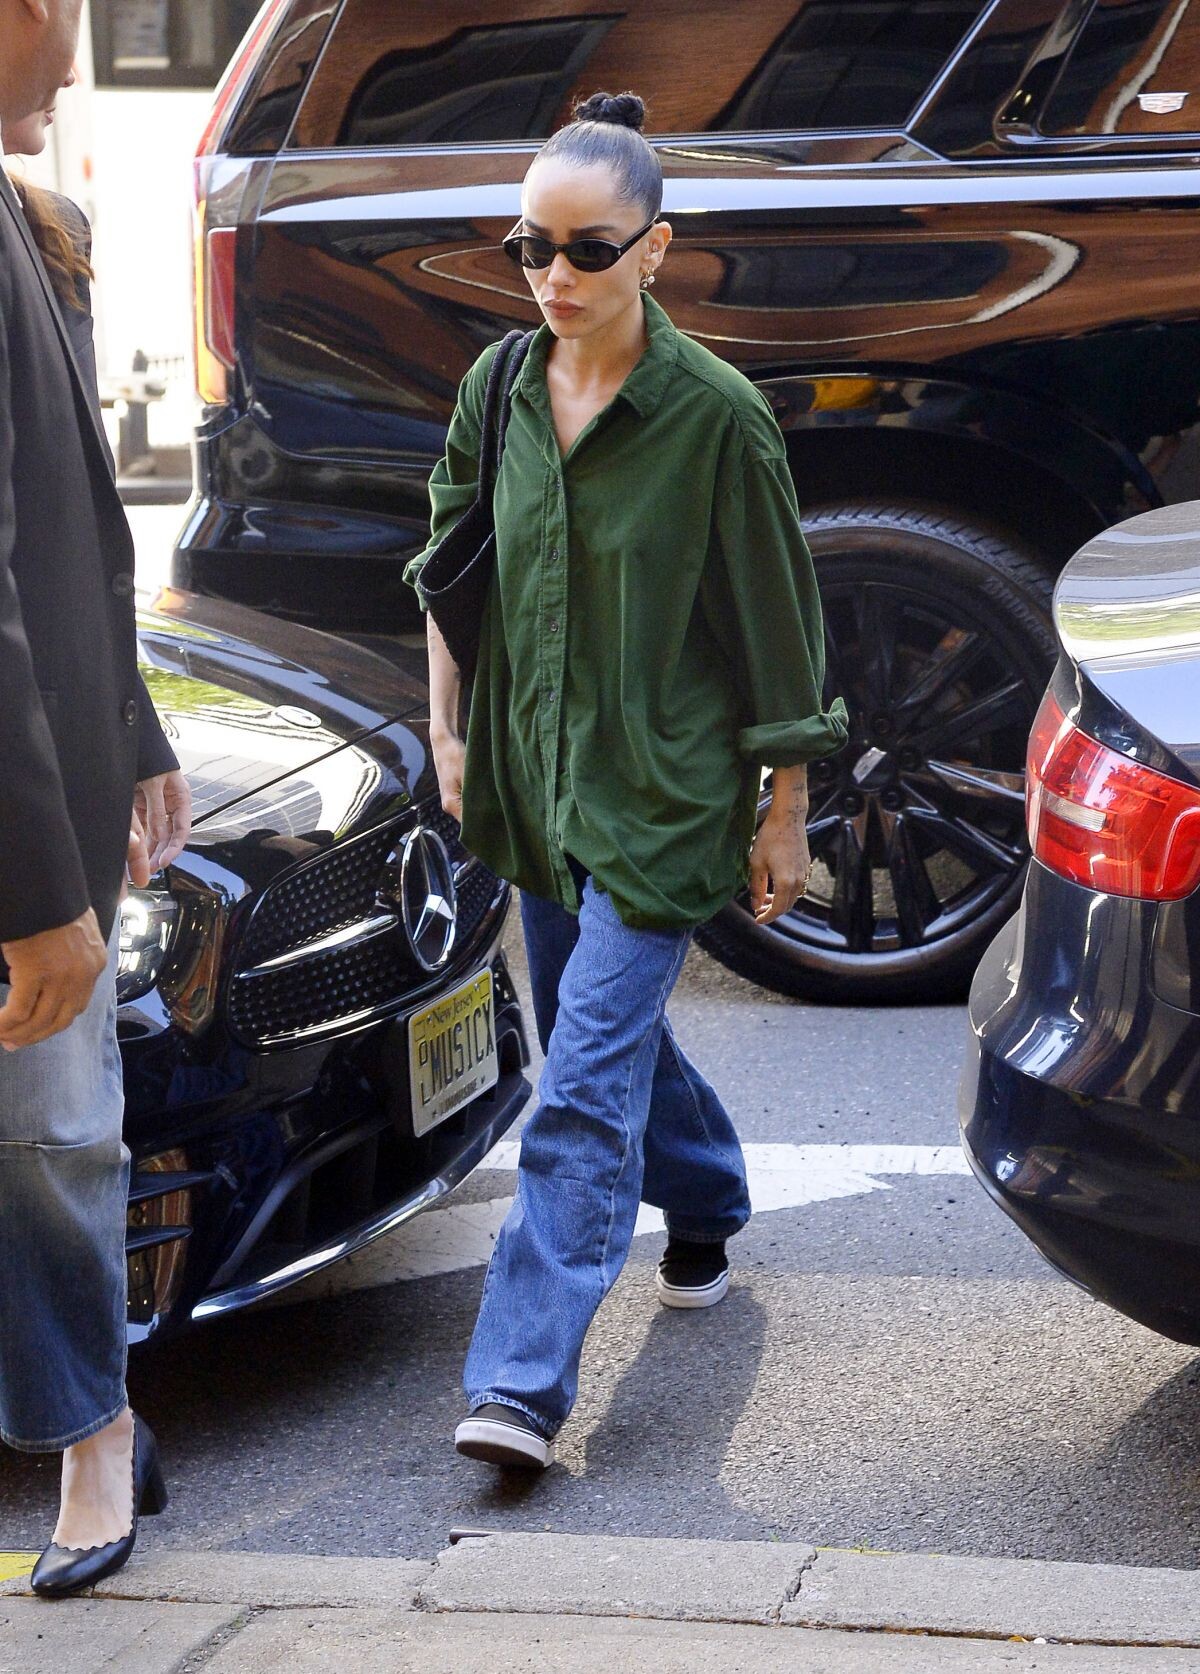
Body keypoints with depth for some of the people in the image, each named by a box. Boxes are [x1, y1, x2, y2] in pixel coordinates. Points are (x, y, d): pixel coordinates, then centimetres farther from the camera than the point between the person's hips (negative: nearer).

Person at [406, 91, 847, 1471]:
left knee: (585, 1088, -12)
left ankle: (525, 1381, -12)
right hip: (538, 774, 6)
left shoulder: (715, 418, -14)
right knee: (608, 1038, 21)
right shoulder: (501, 390, 1)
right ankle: (707, 1209, 49)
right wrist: (447, 729, 11)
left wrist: (784, 821, -5)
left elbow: (777, 632, -8)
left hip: (663, 793, -6)